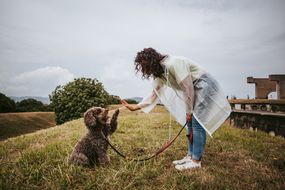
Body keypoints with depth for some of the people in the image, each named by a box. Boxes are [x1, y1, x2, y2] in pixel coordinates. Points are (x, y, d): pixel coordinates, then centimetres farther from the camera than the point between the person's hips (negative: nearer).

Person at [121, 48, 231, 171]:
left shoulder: (173, 64, -26)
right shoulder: (159, 73, 1)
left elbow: (189, 88, -24)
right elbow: (154, 95, 6)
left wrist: (189, 111, -14)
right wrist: (135, 107, 2)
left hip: (204, 85, -9)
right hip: (195, 89, 9)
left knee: (197, 123, -10)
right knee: (190, 122, 8)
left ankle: (196, 161, -2)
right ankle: (190, 156, 16)